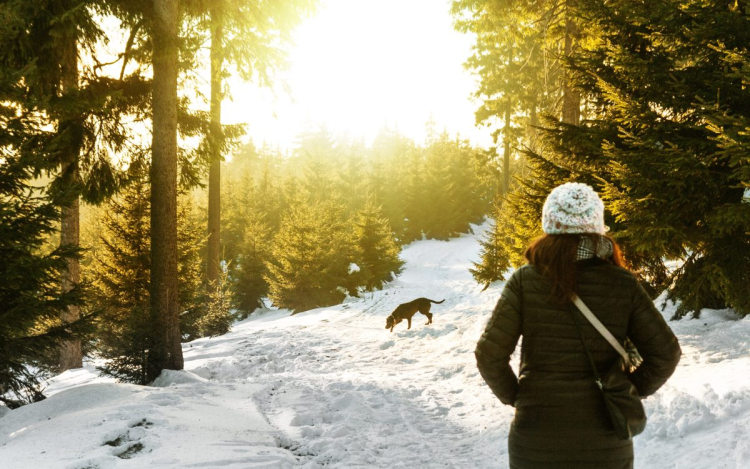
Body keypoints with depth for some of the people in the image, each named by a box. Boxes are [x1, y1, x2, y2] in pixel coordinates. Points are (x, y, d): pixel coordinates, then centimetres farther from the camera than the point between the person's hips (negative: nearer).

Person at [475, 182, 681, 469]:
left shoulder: (525, 281, -9)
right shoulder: (623, 286, -6)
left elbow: (489, 355, -12)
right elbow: (665, 354, -5)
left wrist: (514, 397, 3)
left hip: (537, 437, -1)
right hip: (605, 444, 1)